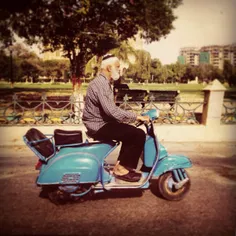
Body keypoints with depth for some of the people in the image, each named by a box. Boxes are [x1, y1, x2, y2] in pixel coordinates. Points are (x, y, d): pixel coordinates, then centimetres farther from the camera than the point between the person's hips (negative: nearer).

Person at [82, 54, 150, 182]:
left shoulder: (104, 82, 15)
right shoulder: (101, 84, -19)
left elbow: (110, 109, 19)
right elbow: (112, 111, -29)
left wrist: (133, 116, 14)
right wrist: (136, 116, -21)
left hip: (100, 123, 11)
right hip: (99, 126, -11)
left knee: (130, 133, 17)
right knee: (139, 135, -14)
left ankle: (121, 164, 18)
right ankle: (121, 168, -4)